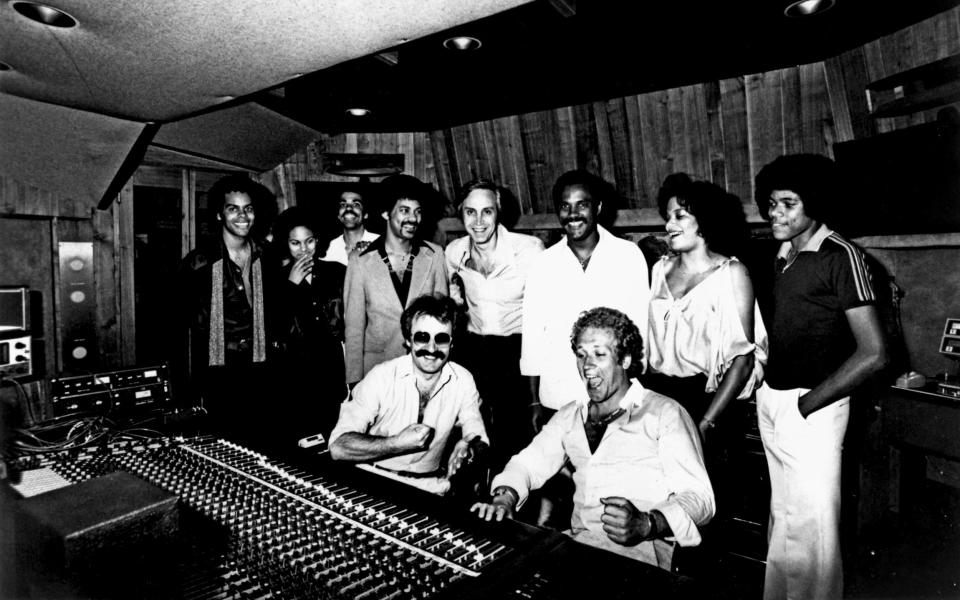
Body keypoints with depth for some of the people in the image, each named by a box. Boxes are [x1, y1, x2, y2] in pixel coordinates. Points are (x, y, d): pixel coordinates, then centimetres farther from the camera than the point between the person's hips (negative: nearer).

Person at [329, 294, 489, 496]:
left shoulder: (463, 380, -1)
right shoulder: (382, 377, -12)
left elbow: (479, 439, 5)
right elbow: (338, 447, -15)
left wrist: (469, 447, -18)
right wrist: (398, 443, -23)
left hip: (429, 485, 3)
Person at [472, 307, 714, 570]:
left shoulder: (664, 413, 1)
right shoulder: (570, 415, 19)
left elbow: (698, 495, -7)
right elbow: (529, 462, 15)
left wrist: (646, 524, -25)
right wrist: (505, 497, -7)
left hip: (640, 552, -5)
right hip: (577, 544, 6)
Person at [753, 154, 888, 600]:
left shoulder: (839, 256, -11)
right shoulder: (785, 254, 10)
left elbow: (873, 354, -14)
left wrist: (805, 405, -13)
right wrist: (767, 390, 3)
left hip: (810, 407, -7)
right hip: (771, 399, 7)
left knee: (808, 524, 3)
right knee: (782, 514, 18)